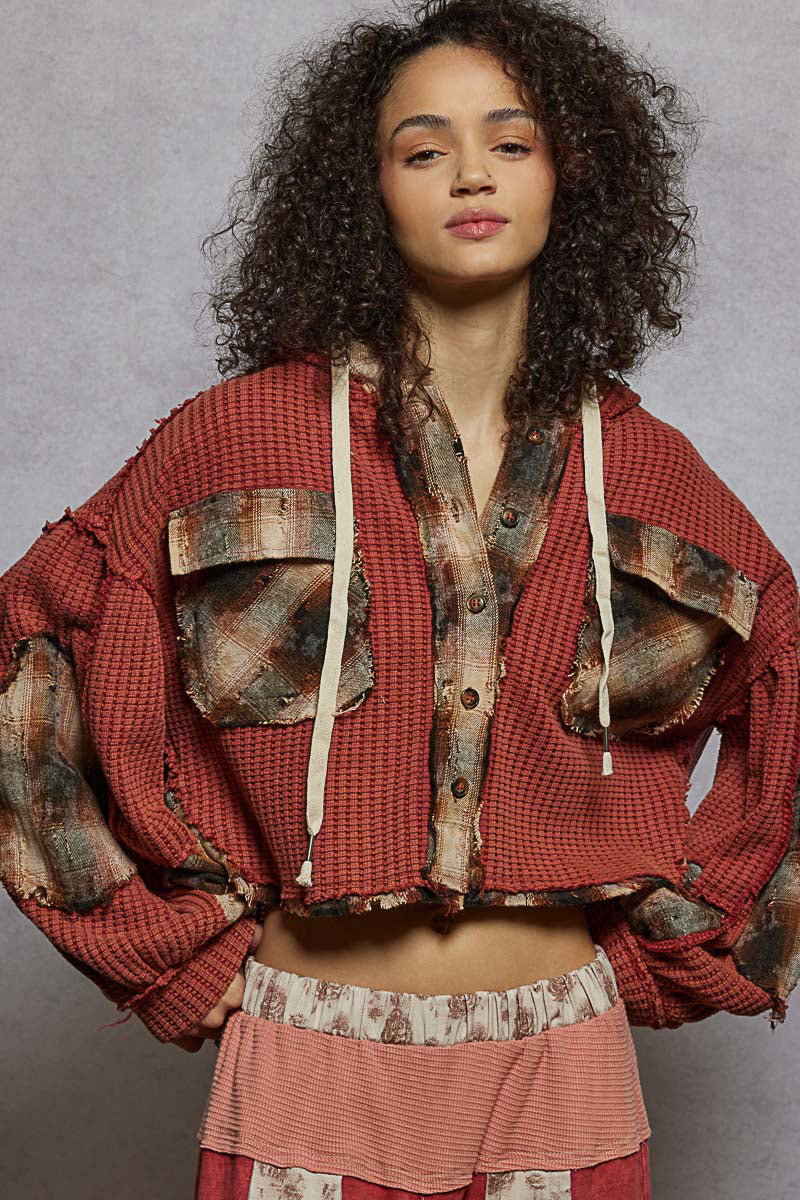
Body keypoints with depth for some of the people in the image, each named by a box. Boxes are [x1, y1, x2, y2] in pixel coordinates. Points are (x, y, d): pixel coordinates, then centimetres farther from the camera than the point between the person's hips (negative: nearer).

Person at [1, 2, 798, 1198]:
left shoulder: (643, 465, 0)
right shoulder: (240, 436, -7)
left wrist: (681, 942, 8)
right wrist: (178, 942, -4)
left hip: (562, 1062, 2)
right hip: (313, 1066, -1)